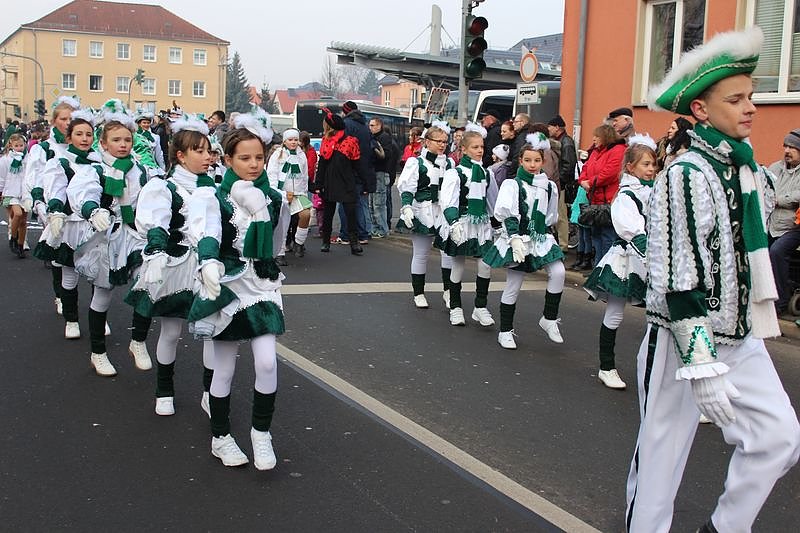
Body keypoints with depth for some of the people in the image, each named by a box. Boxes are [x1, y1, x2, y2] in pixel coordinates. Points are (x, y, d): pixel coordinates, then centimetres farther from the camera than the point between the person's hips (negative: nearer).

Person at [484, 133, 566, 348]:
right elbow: (507, 215, -15)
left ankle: (549, 319, -1)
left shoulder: (550, 187, 8)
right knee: (513, 286, 2)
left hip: (541, 238, 4)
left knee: (558, 272, -17)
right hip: (517, 239, -4)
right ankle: (505, 331, 15)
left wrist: (546, 235, 16)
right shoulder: (512, 184, -6)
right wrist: (515, 239, -25)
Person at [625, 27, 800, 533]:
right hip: (685, 337, -7)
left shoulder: (753, 173, 8)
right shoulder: (686, 175, -17)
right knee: (663, 451, 3)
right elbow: (677, 281, -22)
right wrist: (702, 364, -23)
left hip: (743, 338, 8)